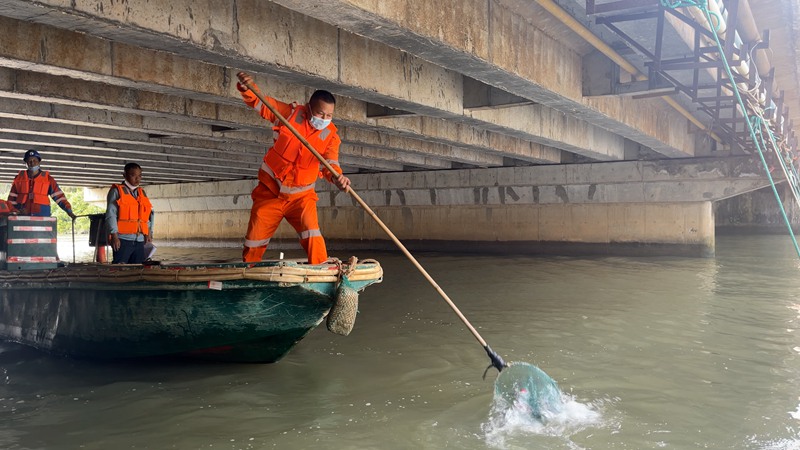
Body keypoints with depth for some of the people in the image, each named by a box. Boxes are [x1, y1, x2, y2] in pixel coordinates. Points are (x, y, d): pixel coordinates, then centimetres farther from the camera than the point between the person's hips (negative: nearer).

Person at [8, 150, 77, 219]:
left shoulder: (47, 179, 6)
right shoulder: (19, 178, 12)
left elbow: (59, 196, -1)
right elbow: (12, 198, 15)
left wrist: (69, 211, -10)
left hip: (42, 216, -1)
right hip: (22, 215, 2)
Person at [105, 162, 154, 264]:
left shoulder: (142, 193, 18)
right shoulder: (116, 191, 1)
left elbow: (149, 214, 18)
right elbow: (111, 214, -6)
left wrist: (149, 232, 5)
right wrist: (114, 235, -15)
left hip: (139, 240, 6)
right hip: (123, 240, -5)